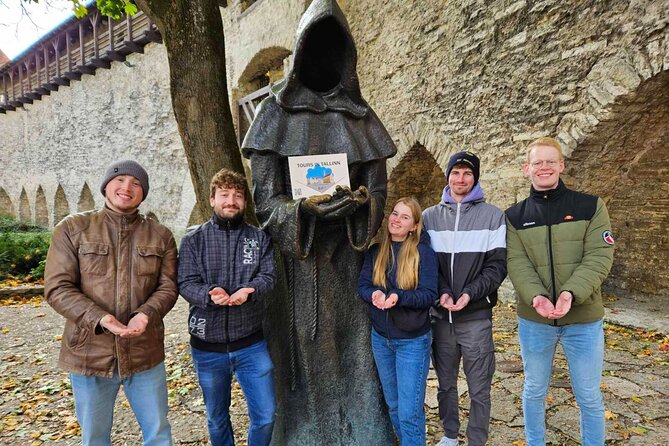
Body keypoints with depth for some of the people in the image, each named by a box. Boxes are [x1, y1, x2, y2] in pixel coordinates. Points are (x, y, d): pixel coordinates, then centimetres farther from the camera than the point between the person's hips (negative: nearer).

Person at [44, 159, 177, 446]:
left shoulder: (161, 236, 3)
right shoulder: (72, 228, -1)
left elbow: (168, 287, 0)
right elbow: (57, 288, -7)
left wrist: (146, 314, -21)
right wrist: (99, 319, -22)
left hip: (146, 354, 1)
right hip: (90, 354, -1)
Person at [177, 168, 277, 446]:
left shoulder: (259, 238, 2)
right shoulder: (193, 240, -1)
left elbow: (268, 276, -7)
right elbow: (185, 284, -9)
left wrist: (249, 291, -29)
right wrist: (210, 294, -30)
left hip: (251, 344, 0)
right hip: (207, 347, 0)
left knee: (266, 415, 7)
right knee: (217, 419, 19)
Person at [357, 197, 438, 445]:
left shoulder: (424, 252, -12)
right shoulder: (376, 250, 1)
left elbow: (429, 295, -16)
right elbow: (363, 286, -3)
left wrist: (398, 297, -31)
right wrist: (375, 294, -25)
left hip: (412, 340, -4)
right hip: (380, 337, 5)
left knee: (410, 411, 1)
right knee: (393, 405, 20)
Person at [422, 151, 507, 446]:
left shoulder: (492, 216, 1)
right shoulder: (429, 216, 6)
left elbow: (498, 264, -4)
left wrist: (470, 294, -16)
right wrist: (440, 293, -11)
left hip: (476, 316, -2)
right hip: (440, 315, 2)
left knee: (479, 389, 8)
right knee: (445, 383, 16)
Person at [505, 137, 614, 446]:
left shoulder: (590, 206, -2)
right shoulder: (515, 217, 2)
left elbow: (598, 258, -10)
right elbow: (517, 263, -7)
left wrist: (571, 293, -25)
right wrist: (535, 296, -25)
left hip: (584, 319, -1)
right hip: (533, 320, 1)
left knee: (589, 396, 13)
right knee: (535, 391, 17)